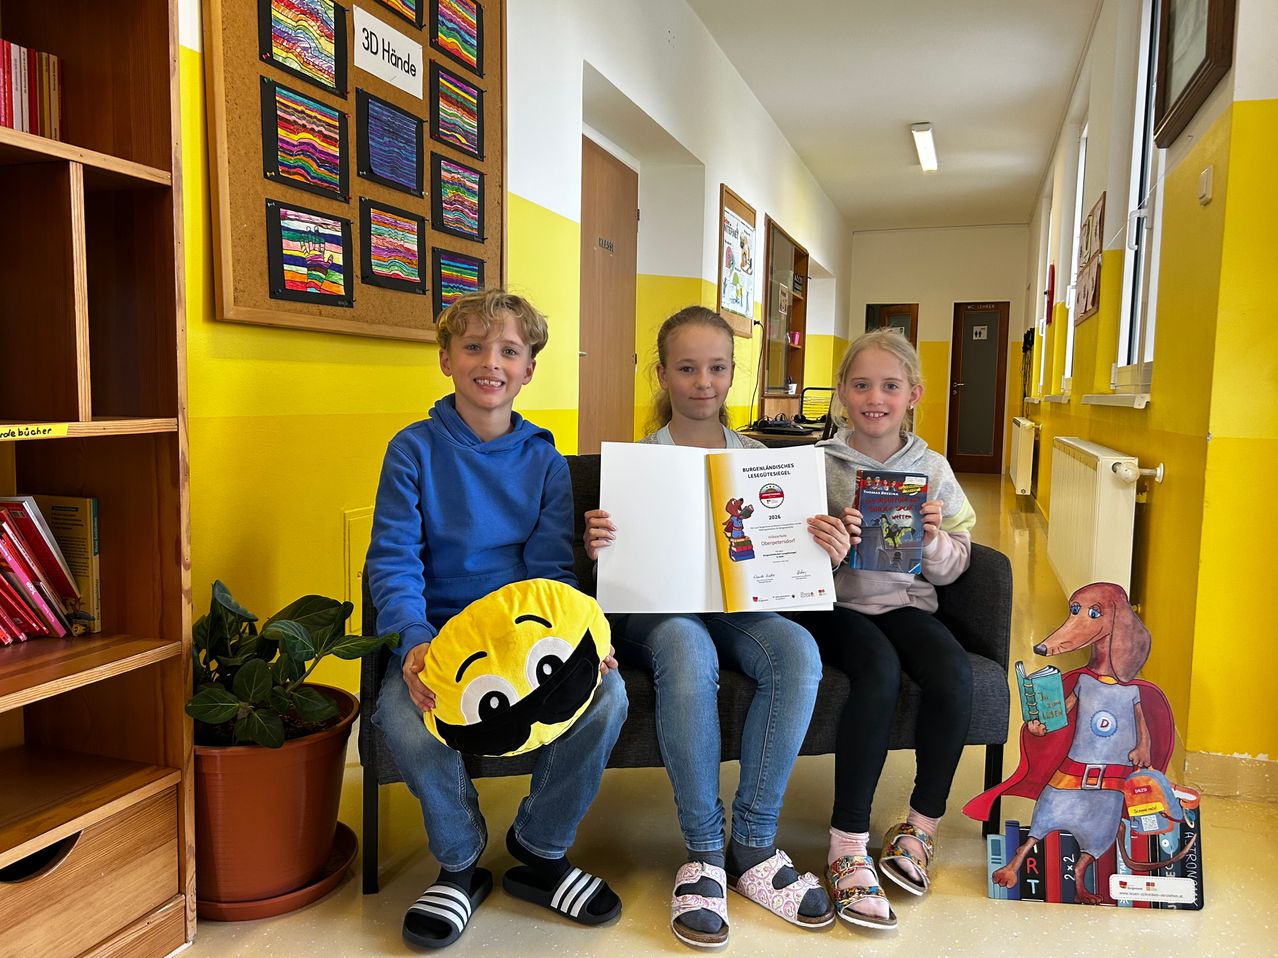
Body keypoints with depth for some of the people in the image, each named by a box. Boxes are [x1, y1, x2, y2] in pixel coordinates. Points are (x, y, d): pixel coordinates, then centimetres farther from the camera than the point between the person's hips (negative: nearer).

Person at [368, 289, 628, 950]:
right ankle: (459, 864, 1)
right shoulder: (414, 449, -1)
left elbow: (550, 570, 1)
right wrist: (415, 642, -28)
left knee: (605, 693, -26)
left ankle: (540, 850, 3)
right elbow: (392, 561, -9)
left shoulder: (544, 461, 7)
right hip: (438, 631, -2)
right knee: (404, 714, -33)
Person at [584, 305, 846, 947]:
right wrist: (598, 548, -23)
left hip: (738, 605, 3)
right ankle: (704, 850, -22)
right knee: (688, 650, -37)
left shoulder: (758, 458, 12)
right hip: (655, 610, -3)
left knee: (799, 652, -29)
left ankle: (753, 843, -16)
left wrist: (824, 551, -13)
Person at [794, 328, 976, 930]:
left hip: (906, 602, 3)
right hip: (834, 604, -3)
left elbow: (952, 569, 8)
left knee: (954, 672, -26)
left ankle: (921, 825, -4)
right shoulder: (819, 466, 0)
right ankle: (848, 845, -21)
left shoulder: (932, 470, 7)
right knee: (879, 670, -33)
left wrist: (934, 540, -13)